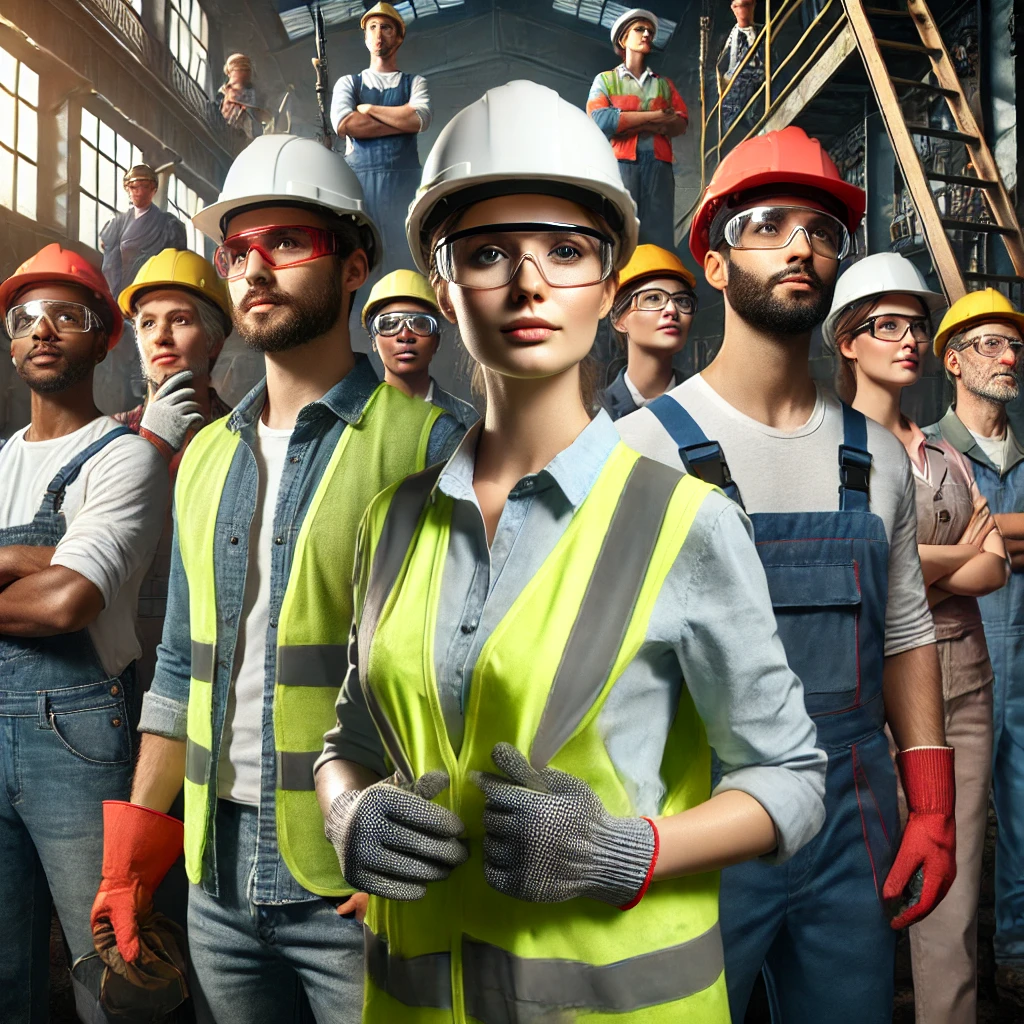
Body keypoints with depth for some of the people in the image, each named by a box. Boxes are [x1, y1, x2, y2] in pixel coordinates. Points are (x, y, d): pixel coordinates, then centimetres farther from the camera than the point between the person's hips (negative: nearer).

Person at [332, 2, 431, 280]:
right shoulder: (348, 82, 17)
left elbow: (421, 119, -5)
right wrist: (403, 121, -4)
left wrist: (368, 108, 0)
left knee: (401, 255, -5)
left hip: (403, 179, 0)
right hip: (359, 179, 0)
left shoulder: (415, 82, 17)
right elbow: (344, 123, -4)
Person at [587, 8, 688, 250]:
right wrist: (655, 116, -3)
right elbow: (600, 120, -5)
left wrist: (630, 124, -7)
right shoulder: (605, 80, 15)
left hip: (658, 165, 3)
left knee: (658, 239, -6)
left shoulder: (664, 83, 25)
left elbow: (681, 123, 9)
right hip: (620, 163, -3)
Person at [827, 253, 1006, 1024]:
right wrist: (955, 556, -2)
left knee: (955, 898, 8)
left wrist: (915, 578, -14)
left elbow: (996, 568, 4)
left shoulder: (947, 458, 16)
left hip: (962, 679, 5)